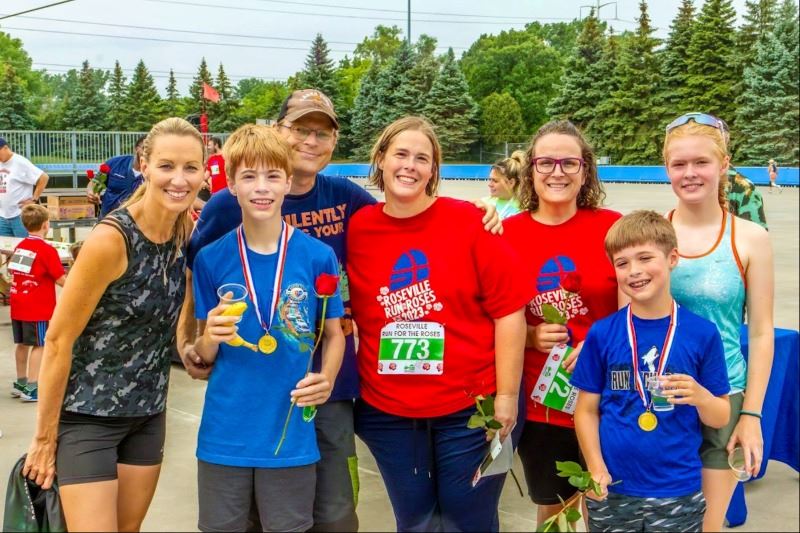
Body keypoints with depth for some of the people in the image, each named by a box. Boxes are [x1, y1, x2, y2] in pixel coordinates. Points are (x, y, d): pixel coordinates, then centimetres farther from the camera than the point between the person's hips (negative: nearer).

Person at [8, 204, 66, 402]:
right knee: (38, 345, -1)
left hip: (18, 307, 7)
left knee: (22, 344, 17)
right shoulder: (47, 250, -15)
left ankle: (21, 383, 28)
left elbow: (13, 272, 16)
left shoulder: (19, 246, 7)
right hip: (37, 309, -7)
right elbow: (61, 280, -14)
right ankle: (32, 389, -2)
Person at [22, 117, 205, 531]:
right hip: (88, 416, -6)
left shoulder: (187, 233, -3)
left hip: (148, 415, 7)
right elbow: (59, 340, -16)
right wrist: (46, 436, -12)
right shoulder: (110, 240, -23)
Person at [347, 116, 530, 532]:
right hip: (386, 411, 3)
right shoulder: (358, 228, -1)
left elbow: (509, 311, -9)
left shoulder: (469, 222, -9)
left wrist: (506, 396, -10)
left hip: (470, 407, -2)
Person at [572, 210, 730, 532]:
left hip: (678, 493, 0)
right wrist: (596, 469, -9)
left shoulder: (702, 333, -4)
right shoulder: (602, 334, -2)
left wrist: (700, 396, -18)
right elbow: (587, 410, 2)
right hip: (612, 492, 0)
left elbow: (721, 418, 2)